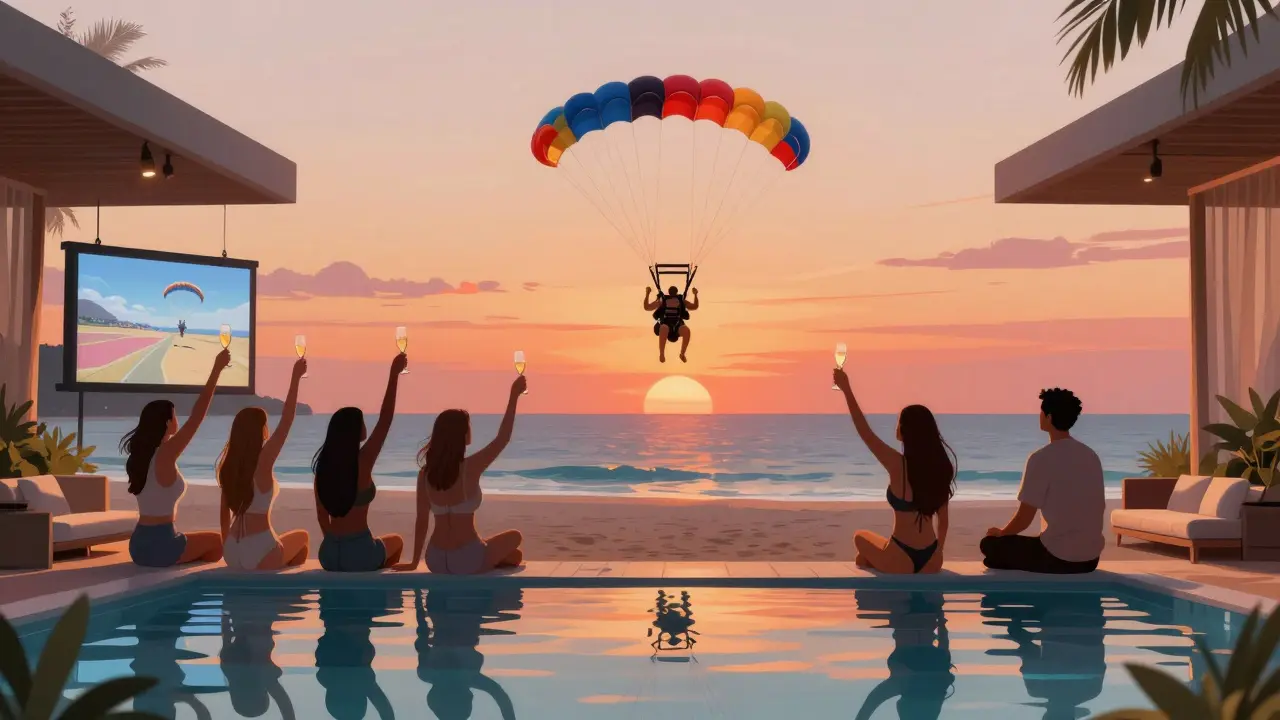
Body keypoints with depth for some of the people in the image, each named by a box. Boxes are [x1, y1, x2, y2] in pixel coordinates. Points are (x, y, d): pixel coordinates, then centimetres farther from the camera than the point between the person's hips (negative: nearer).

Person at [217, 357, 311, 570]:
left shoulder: (229, 464, 3)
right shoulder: (263, 462, -15)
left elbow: (225, 510, 10)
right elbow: (286, 421, -13)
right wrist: (295, 377, -10)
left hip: (232, 553, 6)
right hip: (259, 556, -6)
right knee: (303, 537, 23)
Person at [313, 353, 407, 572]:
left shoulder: (324, 465, 1)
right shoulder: (362, 462, -14)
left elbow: (322, 516, 8)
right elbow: (385, 419, -11)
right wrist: (394, 373, -8)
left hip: (329, 554, 5)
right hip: (359, 554, -5)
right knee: (396, 542, 29)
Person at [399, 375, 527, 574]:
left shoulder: (425, 474, 0)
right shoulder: (470, 468, -15)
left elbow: (421, 520, 4)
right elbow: (503, 438, -4)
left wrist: (414, 562, 14)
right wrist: (514, 395, 2)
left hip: (436, 562, 6)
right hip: (467, 560, -6)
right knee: (514, 537, 25)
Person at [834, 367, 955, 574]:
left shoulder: (898, 465, -15)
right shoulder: (940, 467, 0)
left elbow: (864, 430, -5)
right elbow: (944, 521, 8)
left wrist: (846, 389, 2)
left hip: (901, 561, -5)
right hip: (932, 562, 5)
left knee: (860, 537, 27)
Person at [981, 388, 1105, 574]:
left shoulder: (1041, 458, -13)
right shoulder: (1091, 456, 7)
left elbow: (1024, 518, -10)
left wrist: (1000, 532, 10)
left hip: (1057, 557, -7)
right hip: (1091, 558, 7)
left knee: (989, 544, 12)